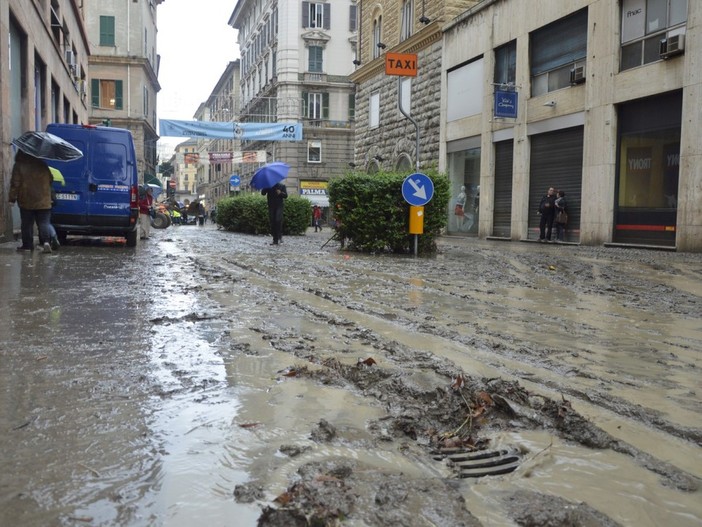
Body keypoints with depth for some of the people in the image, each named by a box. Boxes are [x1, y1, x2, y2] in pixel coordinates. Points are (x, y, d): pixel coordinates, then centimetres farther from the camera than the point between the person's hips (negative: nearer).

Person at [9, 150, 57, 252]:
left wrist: (12, 198, -2)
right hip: (43, 201, 2)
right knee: (44, 223, 2)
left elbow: (15, 183, -8)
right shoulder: (42, 165, 4)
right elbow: (51, 179, 12)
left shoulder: (19, 166, -5)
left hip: (26, 201, -2)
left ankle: (27, 244, 14)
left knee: (27, 224, 10)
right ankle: (47, 240, -21)